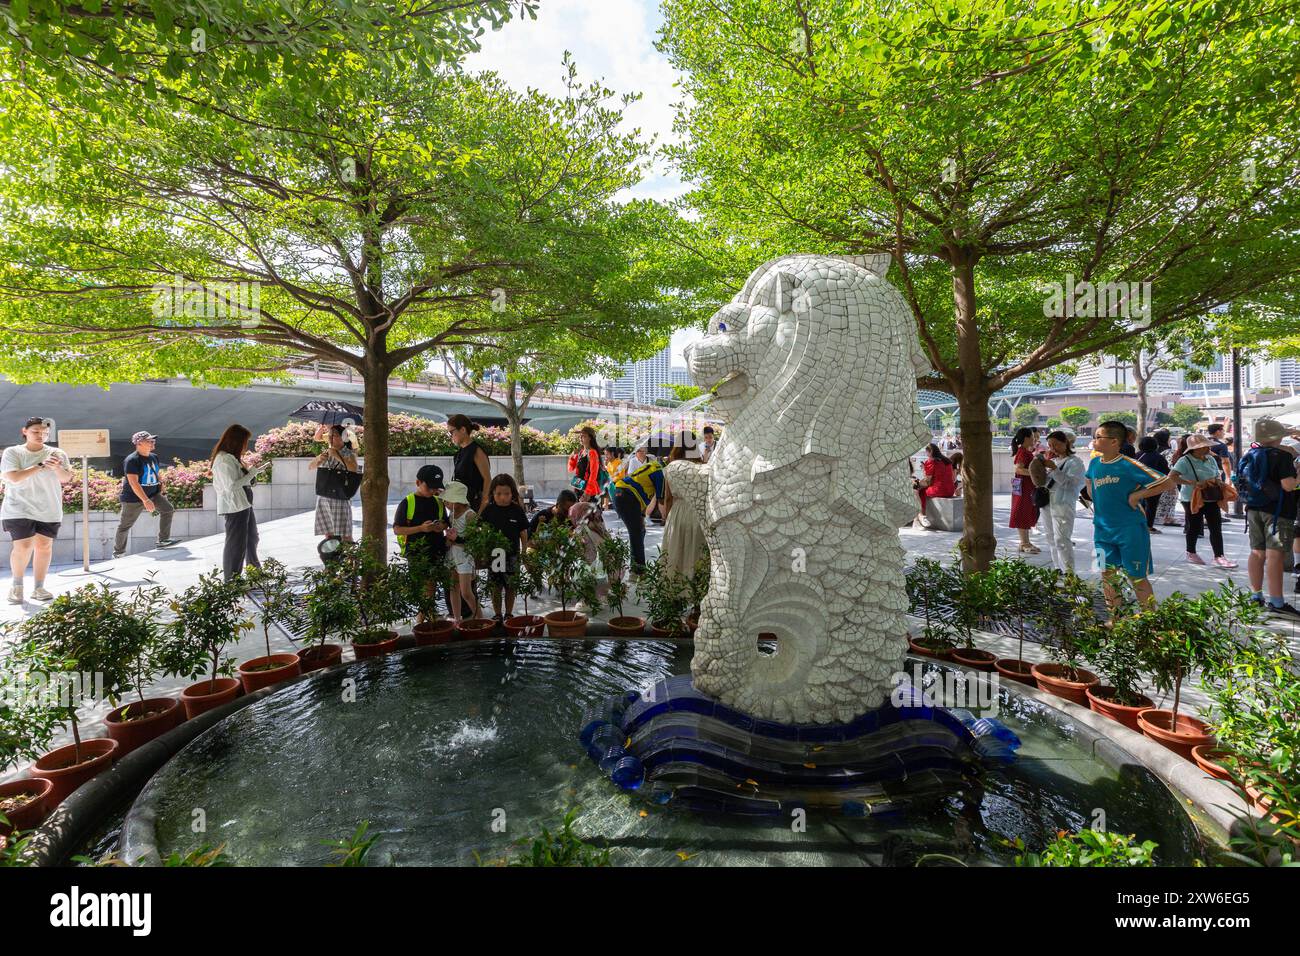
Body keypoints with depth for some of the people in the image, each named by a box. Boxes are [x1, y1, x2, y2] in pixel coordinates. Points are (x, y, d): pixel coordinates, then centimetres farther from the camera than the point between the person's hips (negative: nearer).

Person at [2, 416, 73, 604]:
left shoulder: (56, 453, 4)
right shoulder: (12, 452, 0)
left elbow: (66, 479, -4)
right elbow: (13, 477, -12)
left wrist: (56, 467, -24)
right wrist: (41, 465, -20)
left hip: (48, 510, 2)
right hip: (19, 509, -2)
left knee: (44, 546, 3)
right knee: (23, 546, -9)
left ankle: (38, 588, 11)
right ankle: (17, 585, 14)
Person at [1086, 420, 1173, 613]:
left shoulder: (1129, 465, -15)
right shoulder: (1094, 463, 3)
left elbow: (1167, 481, -15)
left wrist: (1137, 495, -18)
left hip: (1130, 530, -5)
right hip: (1103, 530, 5)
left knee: (1137, 578, 6)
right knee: (1107, 575, 10)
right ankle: (1114, 617, 22)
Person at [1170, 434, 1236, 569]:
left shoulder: (1211, 459, 9)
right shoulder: (1185, 461, -13)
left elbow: (1218, 474, 22)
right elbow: (1172, 476, -24)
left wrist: (1219, 481, -2)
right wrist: (1193, 483, -30)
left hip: (1211, 498, 6)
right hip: (1193, 499, -6)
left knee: (1216, 527, 1)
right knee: (1195, 527, 6)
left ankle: (1218, 556, 4)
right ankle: (1191, 553, 24)